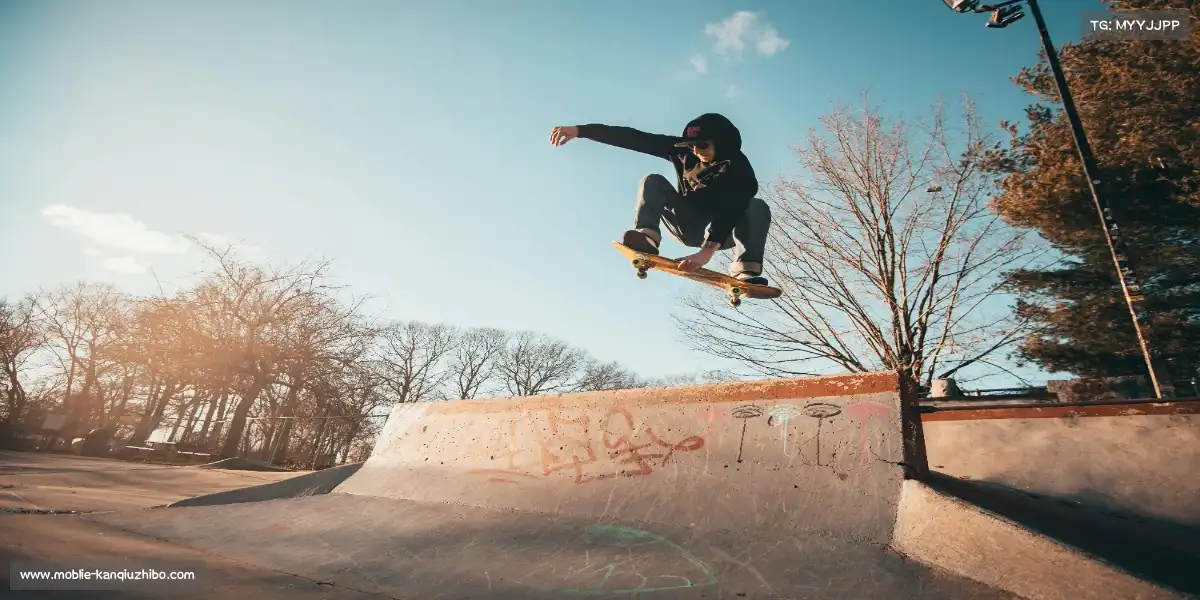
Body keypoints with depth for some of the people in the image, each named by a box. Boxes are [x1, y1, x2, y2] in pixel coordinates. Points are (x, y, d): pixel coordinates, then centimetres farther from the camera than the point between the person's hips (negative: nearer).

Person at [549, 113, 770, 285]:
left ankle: (746, 270, -45)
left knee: (757, 208, -30)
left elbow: (731, 210, -40)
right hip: (688, 226, 3)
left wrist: (708, 250, -57)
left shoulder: (738, 167, -24)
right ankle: (646, 237, -42)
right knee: (653, 181, -19)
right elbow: (634, 139, -21)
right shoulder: (682, 150, -15)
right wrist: (579, 130, -27)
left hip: (723, 231, -2)